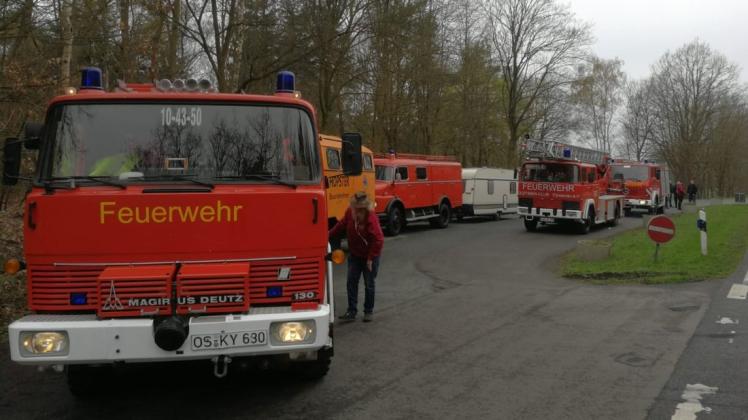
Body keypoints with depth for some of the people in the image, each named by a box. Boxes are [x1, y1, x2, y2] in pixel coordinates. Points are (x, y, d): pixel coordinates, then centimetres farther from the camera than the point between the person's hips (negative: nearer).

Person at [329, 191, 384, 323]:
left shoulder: (371, 218, -29)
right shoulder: (350, 212, -10)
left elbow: (378, 239, -29)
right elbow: (342, 225, 8)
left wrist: (371, 258, -23)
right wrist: (329, 235, 2)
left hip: (370, 256, -5)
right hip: (354, 254, 5)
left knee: (369, 284, 6)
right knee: (351, 282, 0)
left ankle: (369, 311, 22)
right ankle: (351, 311, 6)